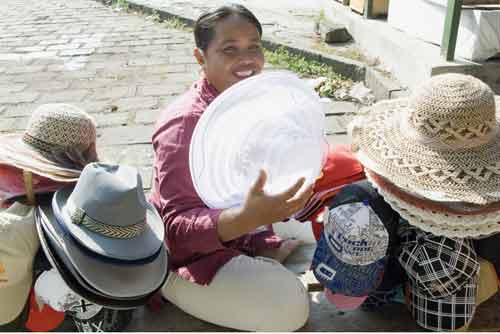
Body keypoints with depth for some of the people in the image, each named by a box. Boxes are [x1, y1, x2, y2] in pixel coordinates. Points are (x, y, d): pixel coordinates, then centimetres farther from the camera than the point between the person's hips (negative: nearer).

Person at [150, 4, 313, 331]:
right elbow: (177, 227, -32)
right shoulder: (184, 122, -29)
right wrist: (248, 218, -47)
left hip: (240, 231, 8)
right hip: (189, 255, -7)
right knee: (288, 307, -21)